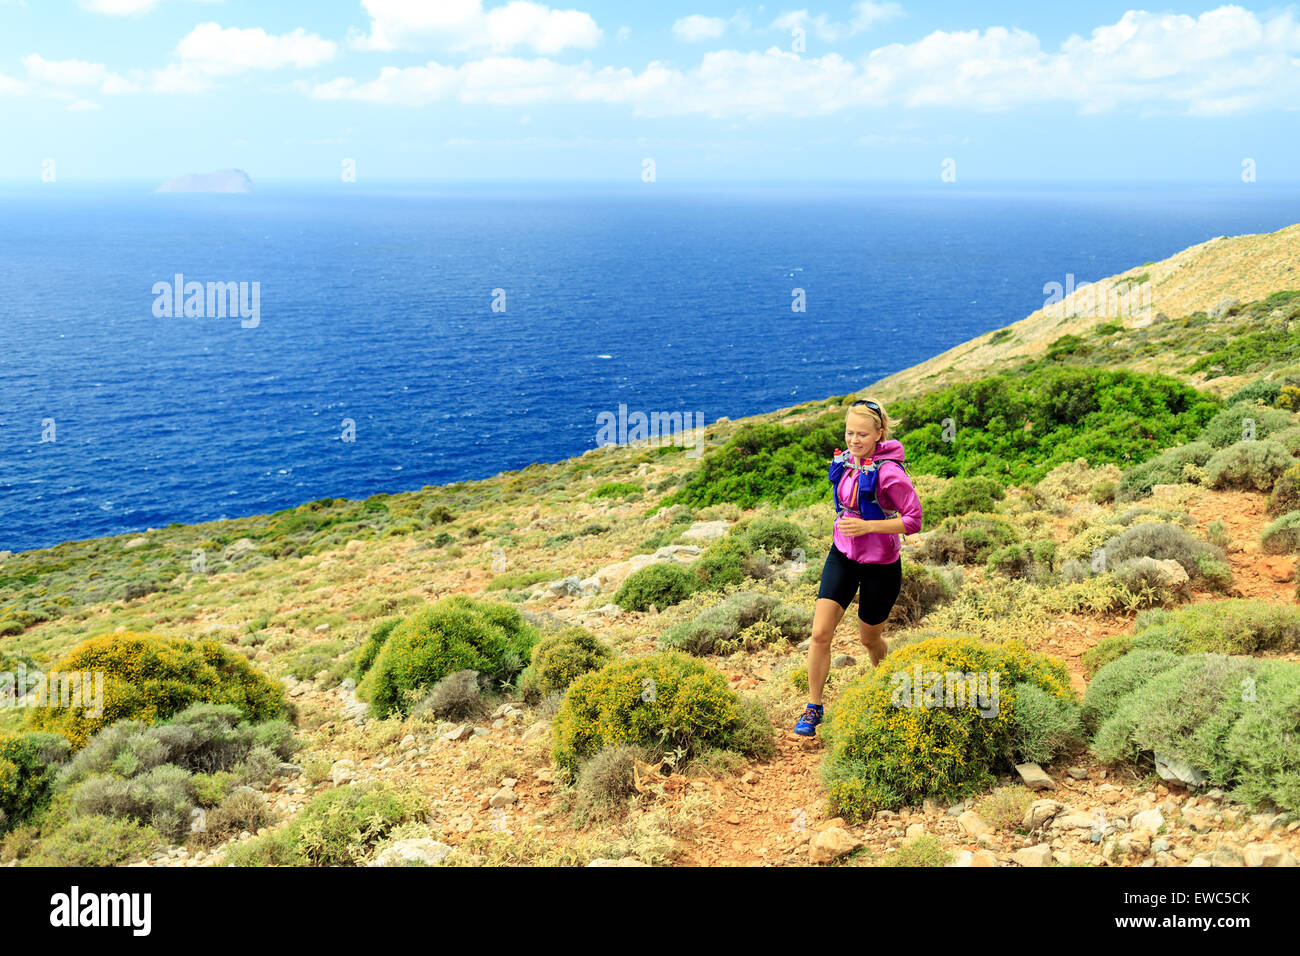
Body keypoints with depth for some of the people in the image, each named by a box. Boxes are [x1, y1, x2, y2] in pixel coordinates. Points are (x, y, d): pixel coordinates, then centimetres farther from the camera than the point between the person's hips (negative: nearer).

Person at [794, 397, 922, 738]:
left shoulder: (889, 472, -23)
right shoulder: (844, 462, -2)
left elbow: (913, 520, -21)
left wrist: (866, 526, -28)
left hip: (880, 566, -5)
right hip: (842, 556, 5)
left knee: (868, 638, 15)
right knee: (820, 633, -6)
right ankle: (814, 707, 10)